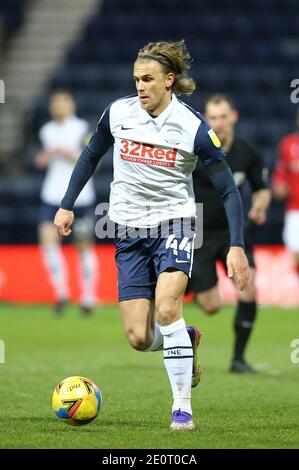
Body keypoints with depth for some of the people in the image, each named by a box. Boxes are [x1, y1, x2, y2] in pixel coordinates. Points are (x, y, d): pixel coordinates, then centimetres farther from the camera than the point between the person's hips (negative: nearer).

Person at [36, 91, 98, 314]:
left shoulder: (82, 129, -5)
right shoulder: (46, 131, 10)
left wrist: (69, 154, -20)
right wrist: (44, 159, 2)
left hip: (80, 196, -3)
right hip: (53, 195, 3)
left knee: (84, 246, 6)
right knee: (47, 238, -16)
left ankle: (88, 295, 19)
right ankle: (61, 290, -8)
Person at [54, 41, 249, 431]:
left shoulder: (194, 128, -12)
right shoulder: (118, 113, -3)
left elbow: (229, 190, -7)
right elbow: (91, 156, 15)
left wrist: (237, 246, -16)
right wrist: (67, 205, 12)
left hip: (174, 223, -3)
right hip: (129, 231, 3)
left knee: (166, 308, -27)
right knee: (139, 338, -4)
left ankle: (183, 408, -15)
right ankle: (186, 340, 32)